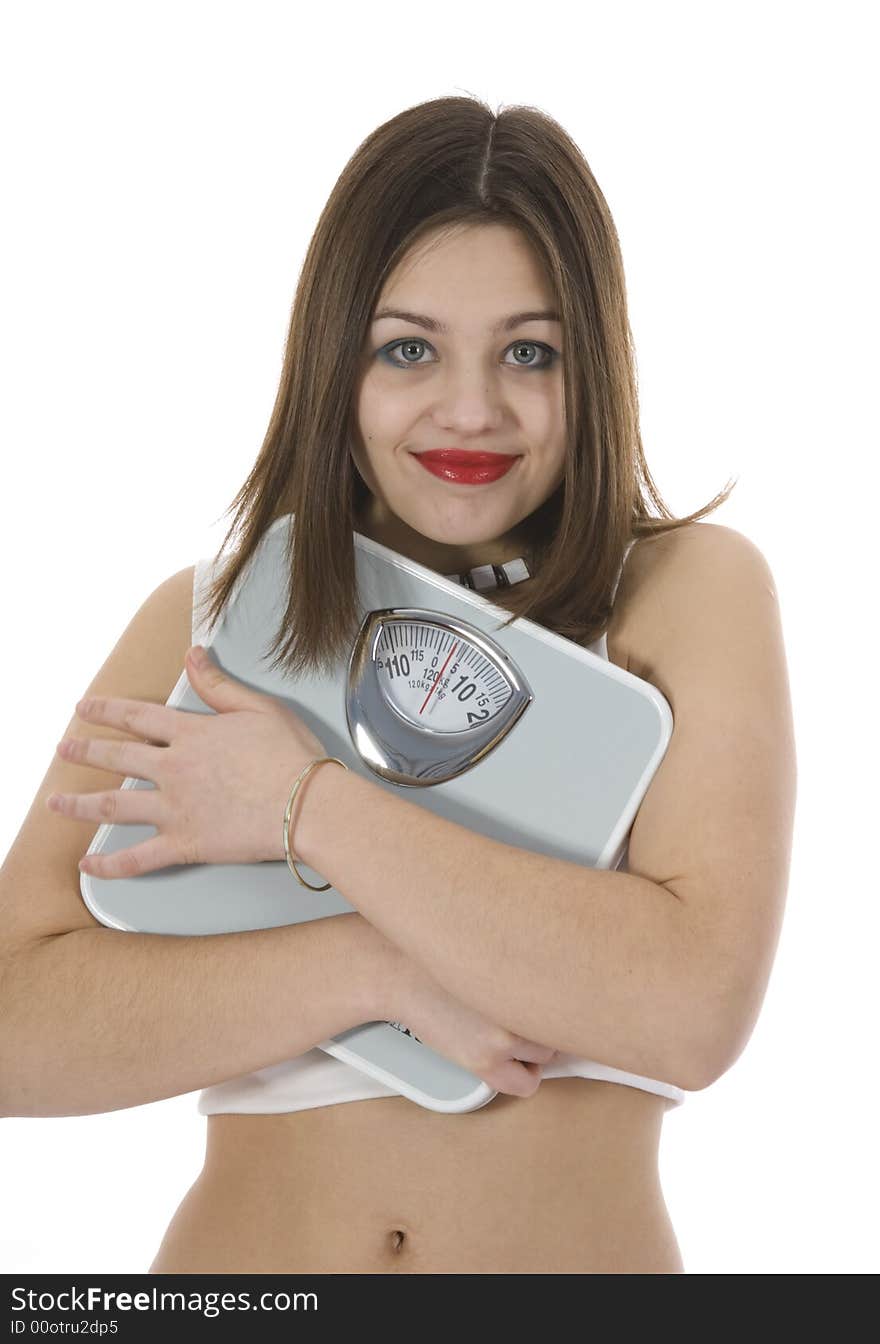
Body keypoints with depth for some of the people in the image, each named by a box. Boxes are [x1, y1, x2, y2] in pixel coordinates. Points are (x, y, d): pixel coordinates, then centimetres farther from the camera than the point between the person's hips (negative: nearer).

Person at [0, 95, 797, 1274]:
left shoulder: (692, 589, -8)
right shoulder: (205, 616, -3)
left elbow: (695, 1005, -21)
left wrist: (310, 808, -19)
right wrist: (386, 971, -22)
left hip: (589, 1247, 0)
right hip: (242, 1246, 1)